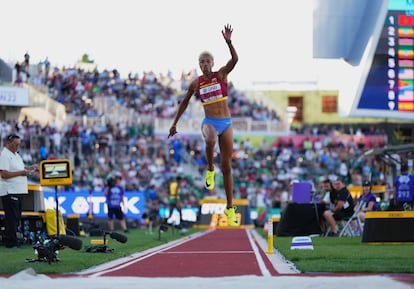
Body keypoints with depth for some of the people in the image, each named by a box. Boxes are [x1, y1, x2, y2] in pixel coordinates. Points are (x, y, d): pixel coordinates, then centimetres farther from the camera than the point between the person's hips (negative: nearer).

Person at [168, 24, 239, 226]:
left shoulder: (221, 75, 0)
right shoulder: (195, 84, 5)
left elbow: (235, 59, -17)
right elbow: (184, 103, 18)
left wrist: (228, 42, -32)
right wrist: (174, 123, 20)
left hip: (226, 123, 0)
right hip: (209, 122, 0)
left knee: (226, 166, 3)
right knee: (210, 140, -40)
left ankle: (230, 208, 11)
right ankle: (210, 169, -10)